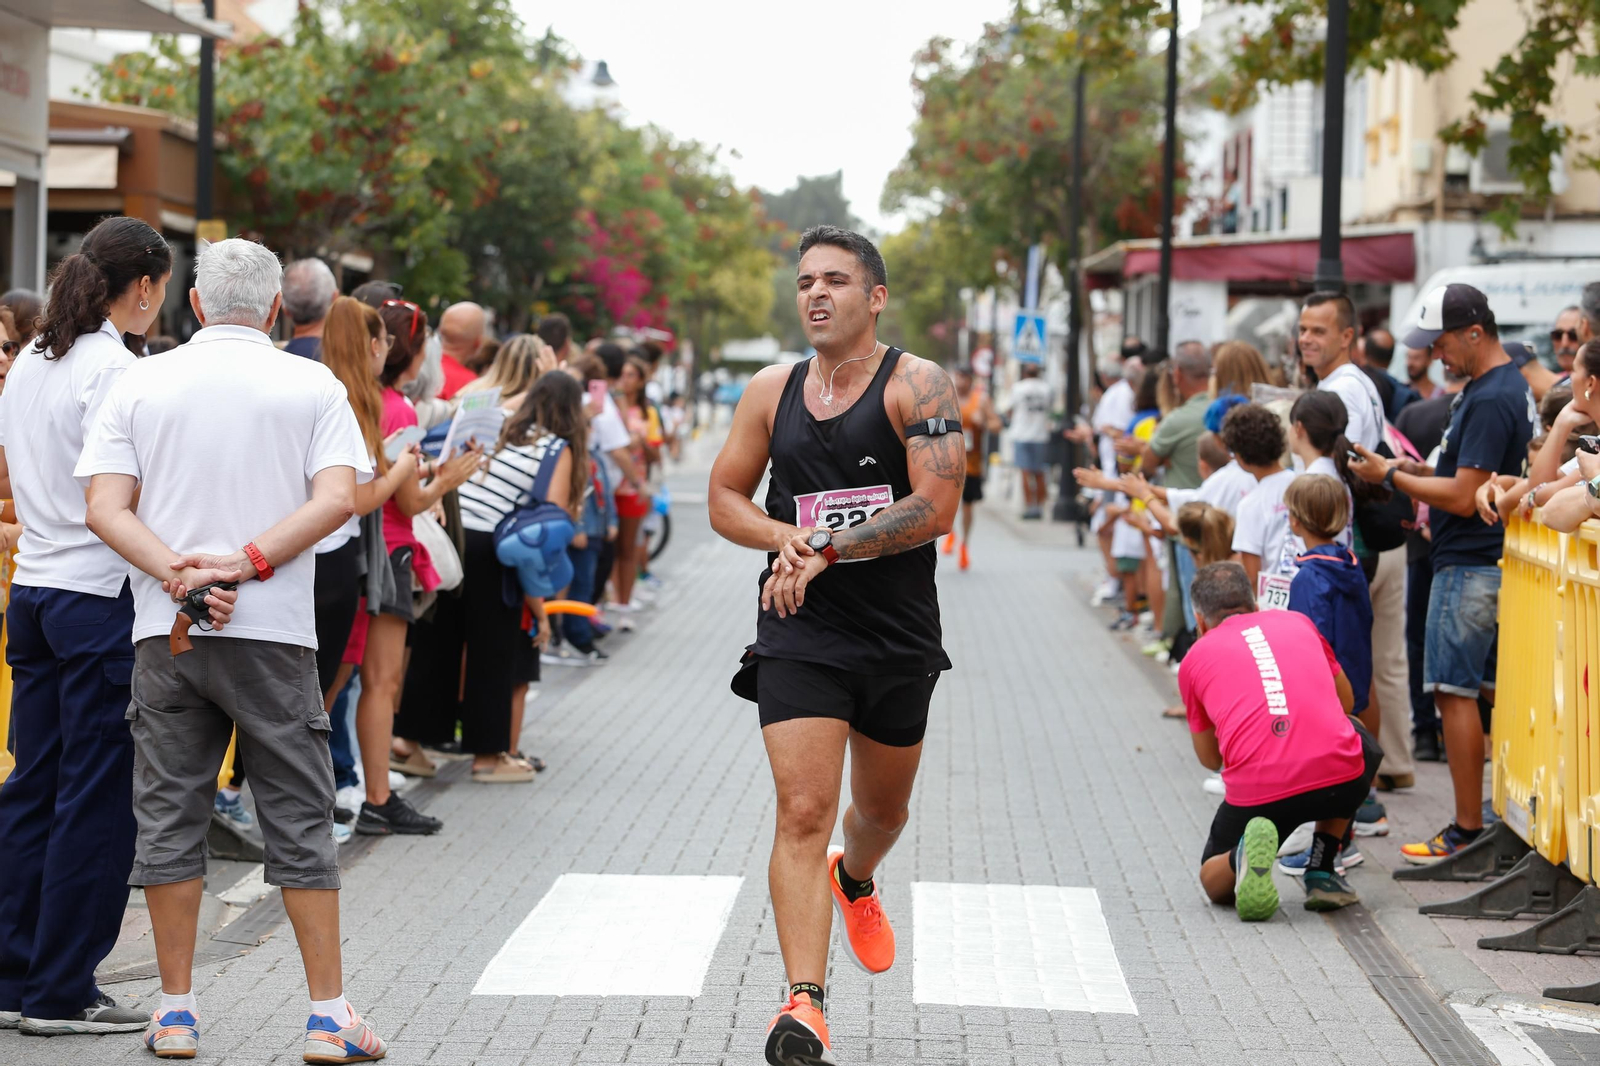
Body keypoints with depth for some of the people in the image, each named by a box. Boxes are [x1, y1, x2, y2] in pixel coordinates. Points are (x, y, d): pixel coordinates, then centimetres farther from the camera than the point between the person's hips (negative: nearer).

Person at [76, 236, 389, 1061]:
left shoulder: (141, 384, 5)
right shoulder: (311, 386, 1)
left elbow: (105, 508, -4)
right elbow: (337, 498, -11)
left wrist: (175, 571, -13)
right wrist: (244, 563, -13)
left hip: (164, 630, 2)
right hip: (273, 629, -1)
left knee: (169, 816, 7)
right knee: (299, 819, 3)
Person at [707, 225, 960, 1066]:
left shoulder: (916, 385, -7)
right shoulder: (770, 392, 5)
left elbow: (935, 508, -17)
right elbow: (726, 498, 11)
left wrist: (825, 548, -19)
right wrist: (788, 539, -10)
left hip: (900, 637, 0)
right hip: (800, 631, 1)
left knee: (883, 808, 20)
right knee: (803, 812, -14)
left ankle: (855, 880, 56)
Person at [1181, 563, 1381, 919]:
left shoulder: (1194, 658, 17)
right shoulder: (1297, 622, 22)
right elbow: (1345, 701, 36)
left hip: (1255, 794, -1)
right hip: (1340, 780, 1)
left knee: (1215, 882, 28)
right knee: (1362, 743, 38)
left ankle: (1244, 858, -10)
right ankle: (1321, 873, 23)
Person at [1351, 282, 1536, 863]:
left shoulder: (1490, 400, -20)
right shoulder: (1509, 387, 13)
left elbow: (1464, 498, -22)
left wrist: (1391, 476, -12)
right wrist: (1419, 470, 10)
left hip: (1470, 567, -10)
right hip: (1488, 560, 10)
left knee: (1454, 691, -7)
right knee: (1487, 690, 13)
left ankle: (1467, 832, -5)